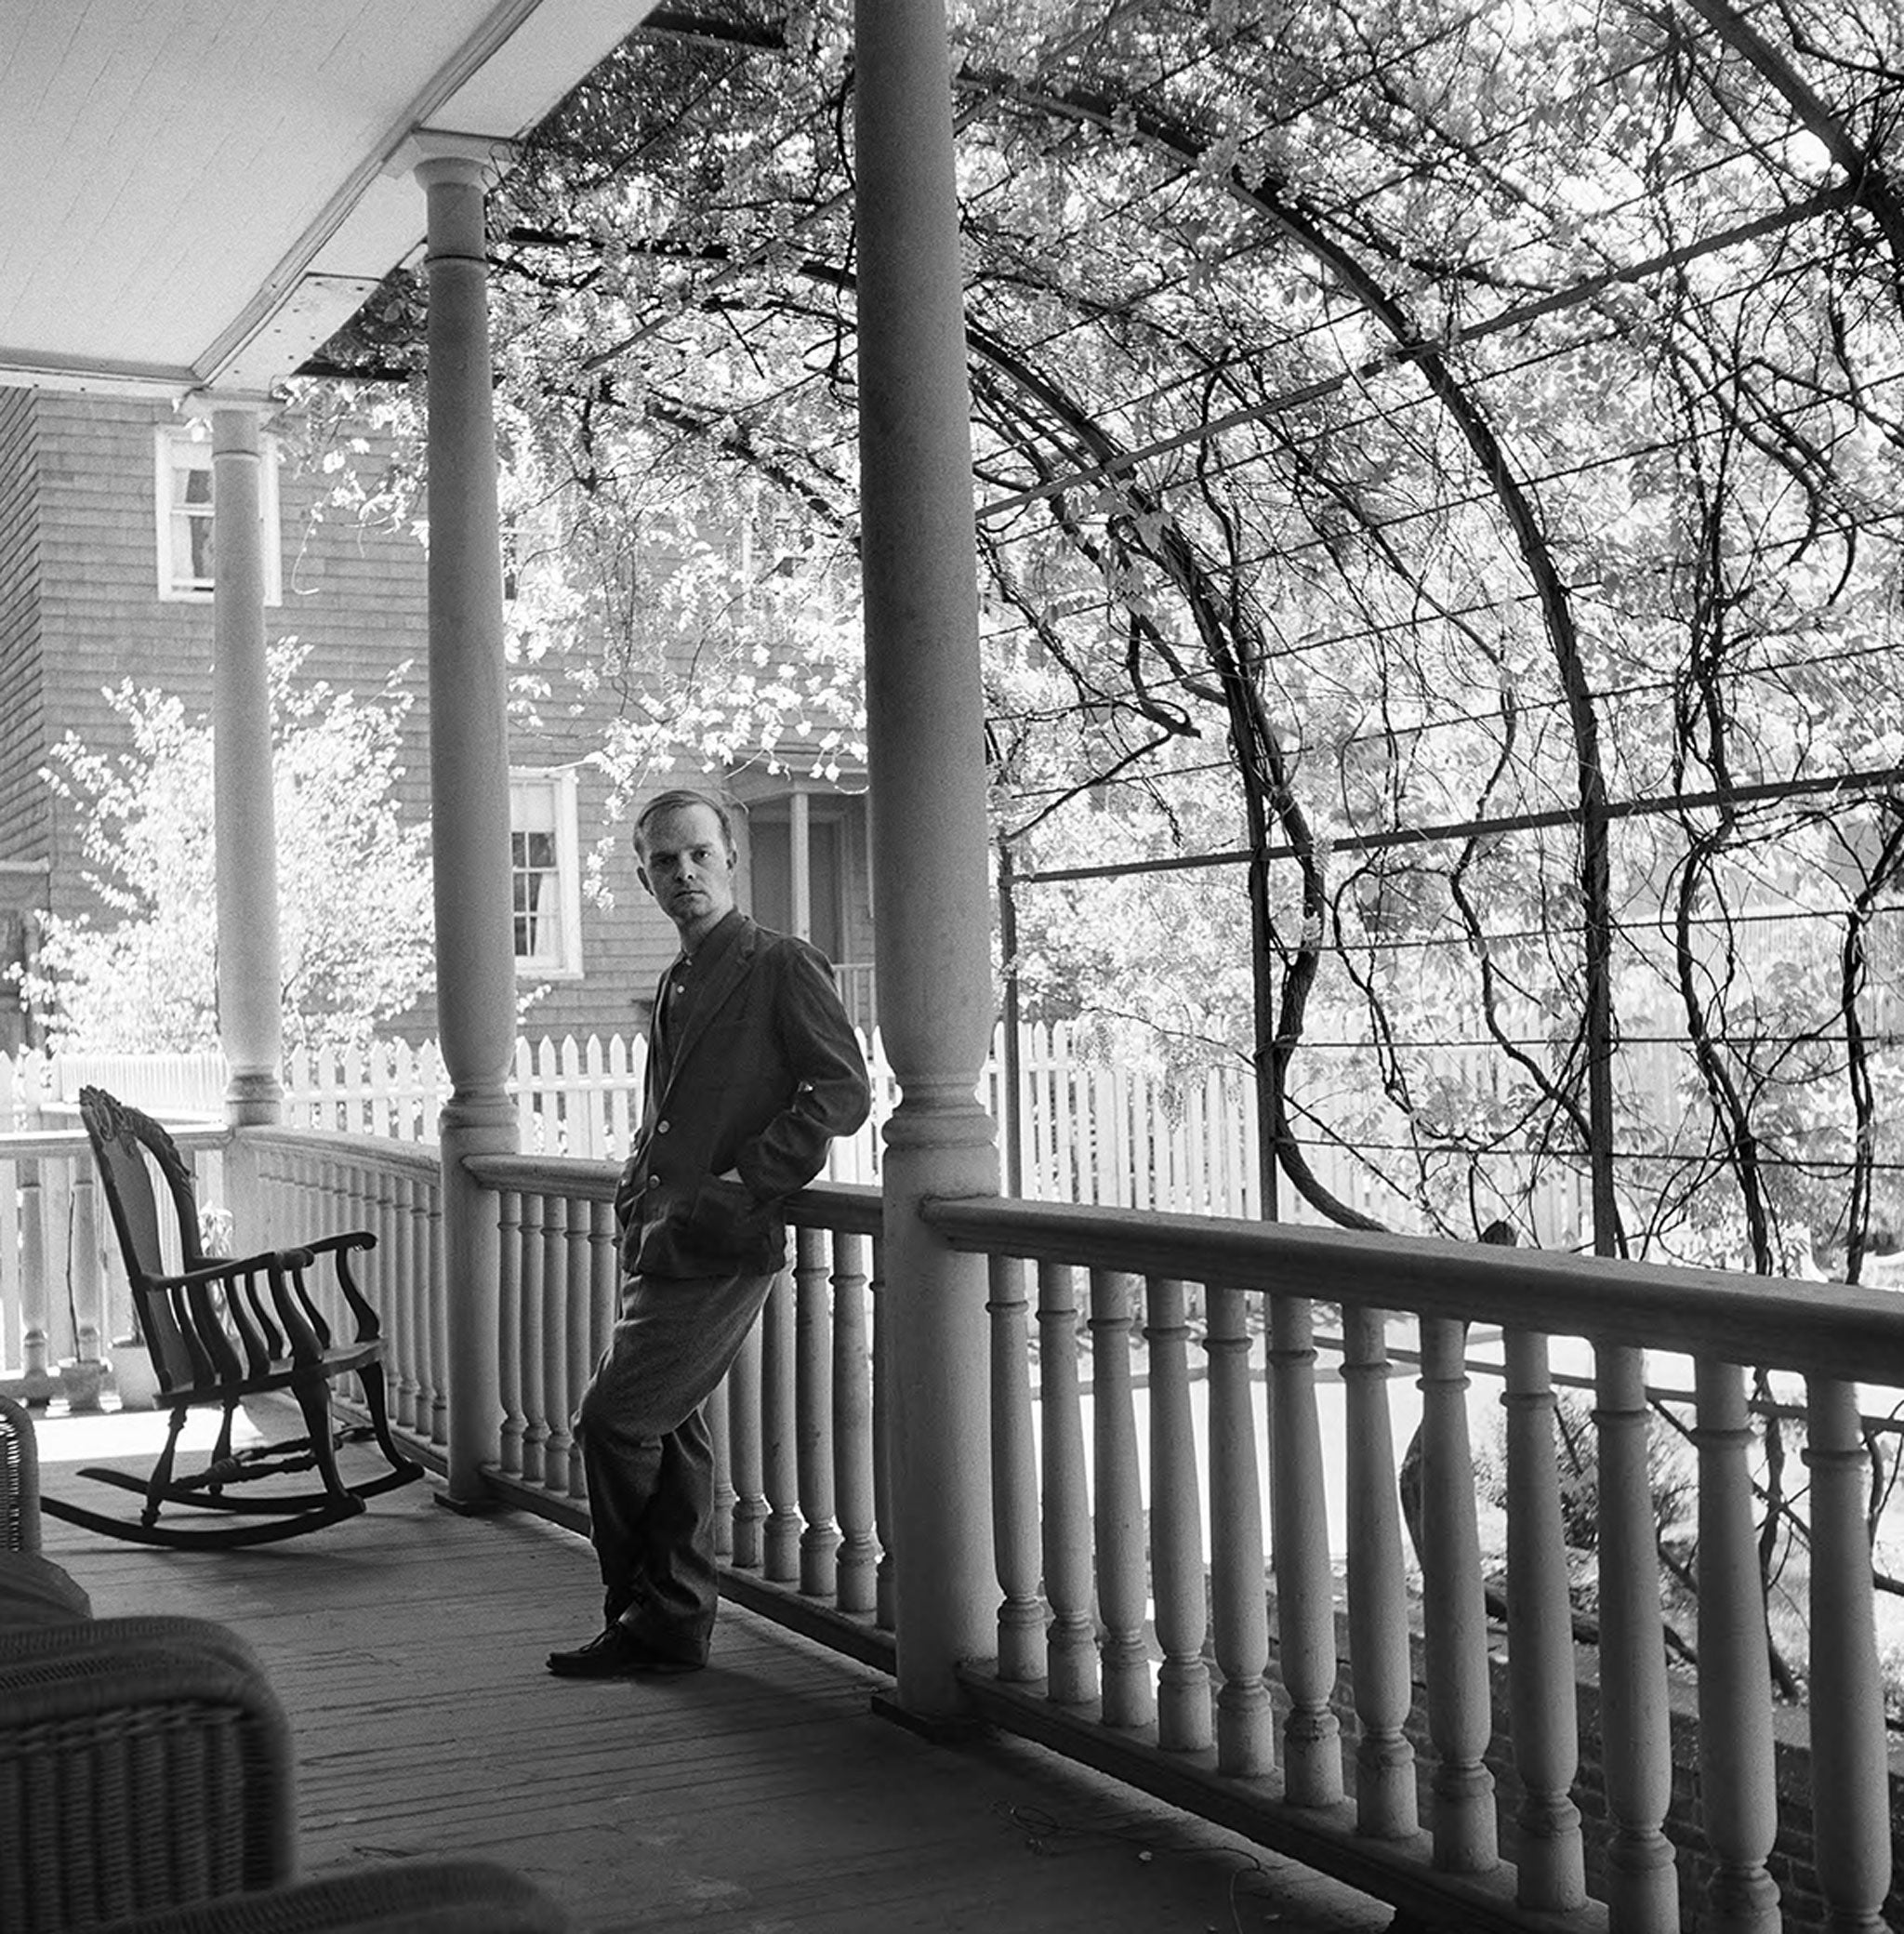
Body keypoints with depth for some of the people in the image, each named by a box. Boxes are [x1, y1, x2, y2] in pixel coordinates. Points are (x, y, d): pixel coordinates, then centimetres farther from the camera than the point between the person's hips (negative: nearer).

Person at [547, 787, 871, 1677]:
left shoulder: (783, 965, -6)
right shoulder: (678, 983, 19)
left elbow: (844, 1090, -12)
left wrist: (748, 1179, -16)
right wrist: (641, 1174, 12)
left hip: (720, 1245, -8)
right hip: (658, 1239, 8)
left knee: (613, 1419, -9)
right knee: (670, 1429, 12)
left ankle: (652, 1620, 6)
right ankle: (670, 1626, 21)